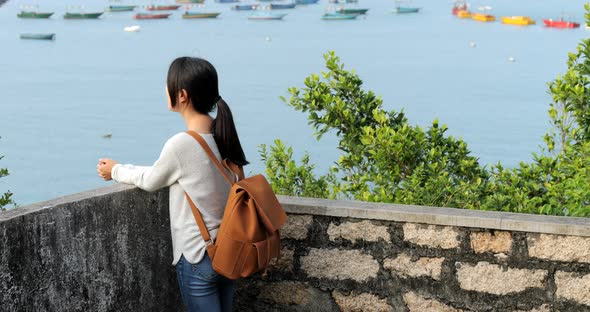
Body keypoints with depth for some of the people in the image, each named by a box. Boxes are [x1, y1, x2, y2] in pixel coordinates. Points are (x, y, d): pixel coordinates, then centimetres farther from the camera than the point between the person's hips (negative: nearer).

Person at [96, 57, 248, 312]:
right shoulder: (222, 134, 0)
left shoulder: (181, 144, -21)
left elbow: (150, 181, -2)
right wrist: (124, 169, 22)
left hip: (198, 257, -7)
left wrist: (116, 171, 16)